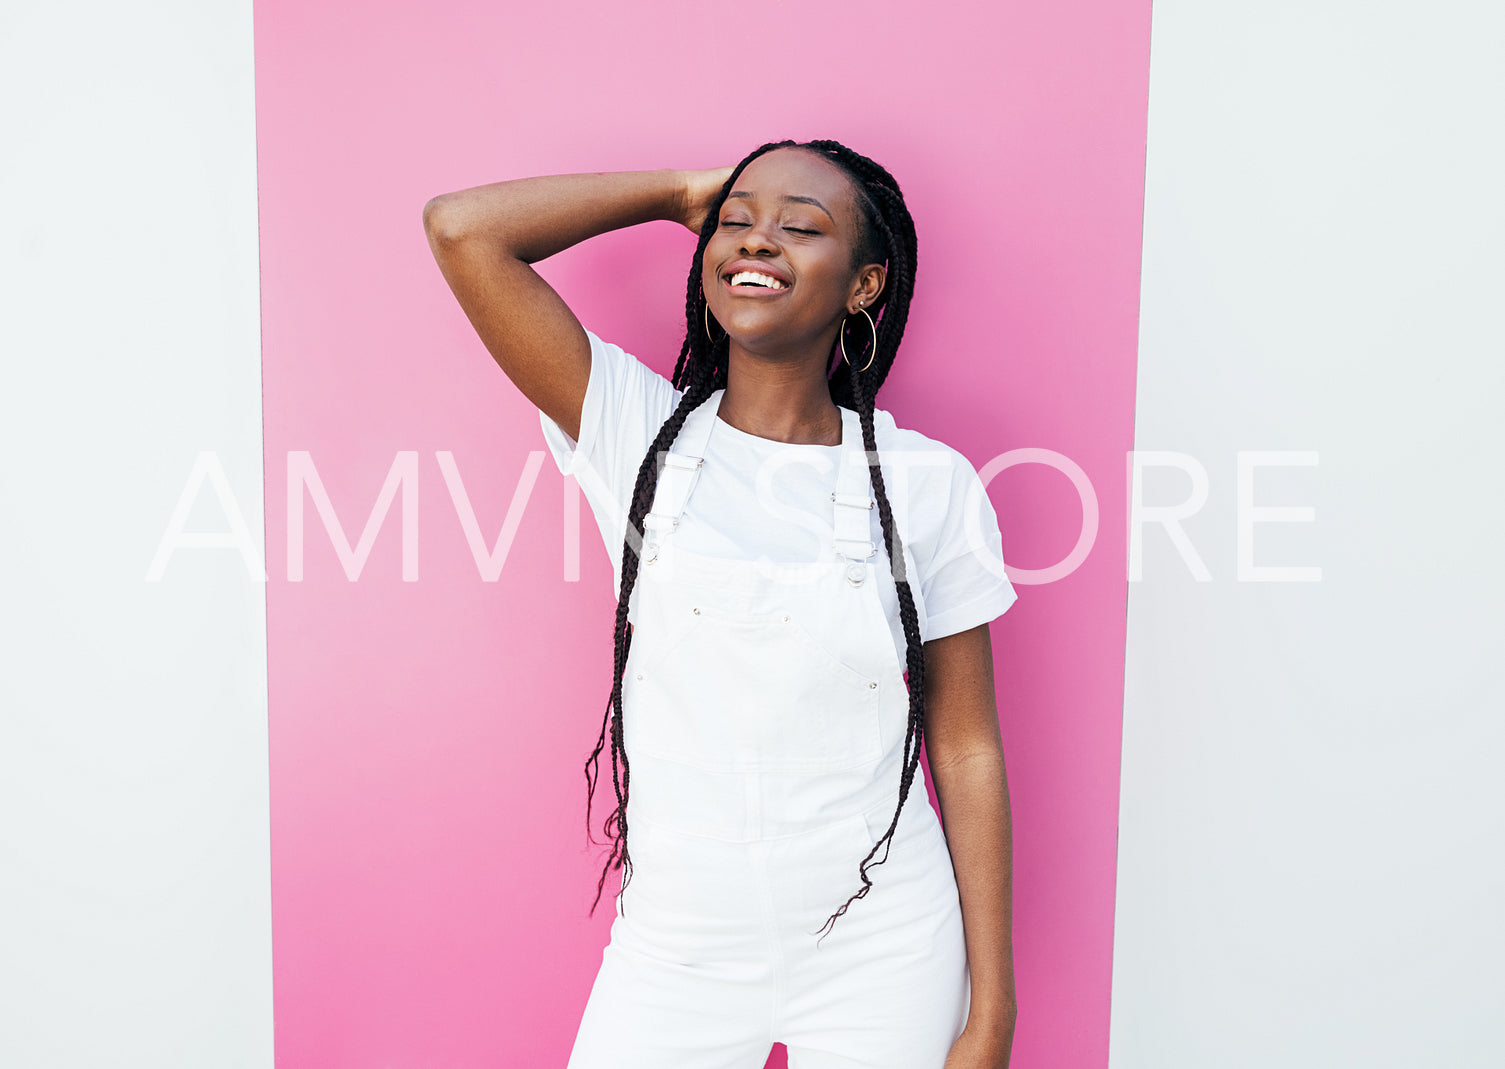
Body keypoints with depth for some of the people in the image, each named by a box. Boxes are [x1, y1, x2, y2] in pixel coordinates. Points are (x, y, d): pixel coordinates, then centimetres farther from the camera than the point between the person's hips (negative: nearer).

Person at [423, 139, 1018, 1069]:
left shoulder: (928, 484, -7)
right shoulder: (640, 433, -4)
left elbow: (967, 749, -4)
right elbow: (464, 228, -11)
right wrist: (685, 191, -4)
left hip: (880, 958, 0)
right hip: (675, 948, 1)